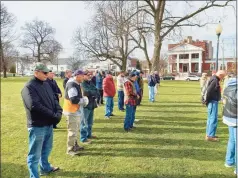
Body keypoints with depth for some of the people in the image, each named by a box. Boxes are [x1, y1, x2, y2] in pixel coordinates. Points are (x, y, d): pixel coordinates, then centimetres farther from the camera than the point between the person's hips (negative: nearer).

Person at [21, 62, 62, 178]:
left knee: (46, 149, 24)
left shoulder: (46, 85, 11)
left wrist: (59, 113, -8)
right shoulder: (29, 87, -14)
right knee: (35, 154, 4)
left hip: (49, 123, 8)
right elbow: (35, 106, -24)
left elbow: (54, 100, 11)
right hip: (37, 126, -8)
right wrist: (54, 115, -20)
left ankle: (45, 168, 43)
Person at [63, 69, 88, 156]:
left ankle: (75, 145, 34)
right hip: (72, 111, -11)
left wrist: (82, 99, 4)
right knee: (72, 130, -3)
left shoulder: (76, 84, 11)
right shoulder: (72, 85, -21)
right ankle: (70, 149, 8)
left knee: (76, 129, 21)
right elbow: (74, 99, -29)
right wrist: (83, 100, -15)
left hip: (76, 110, 11)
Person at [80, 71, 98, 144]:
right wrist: (94, 92, -5)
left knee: (90, 121, 19)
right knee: (85, 122, -2)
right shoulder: (82, 83, -11)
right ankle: (83, 138, 6)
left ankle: (89, 134, 34)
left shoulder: (90, 82, 14)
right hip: (85, 105, -8)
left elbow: (96, 91, 7)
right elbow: (88, 92, -22)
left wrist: (94, 94, -14)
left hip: (92, 104, 8)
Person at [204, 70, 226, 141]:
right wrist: (207, 101, -16)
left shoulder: (214, 79, 14)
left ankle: (209, 134, 25)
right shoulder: (215, 80, -18)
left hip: (213, 101, 10)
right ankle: (210, 136, 2)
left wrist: (207, 101, 10)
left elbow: (209, 90, 14)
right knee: (213, 119, -5)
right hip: (213, 102, -10)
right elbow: (209, 91, -27)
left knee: (210, 119, 16)